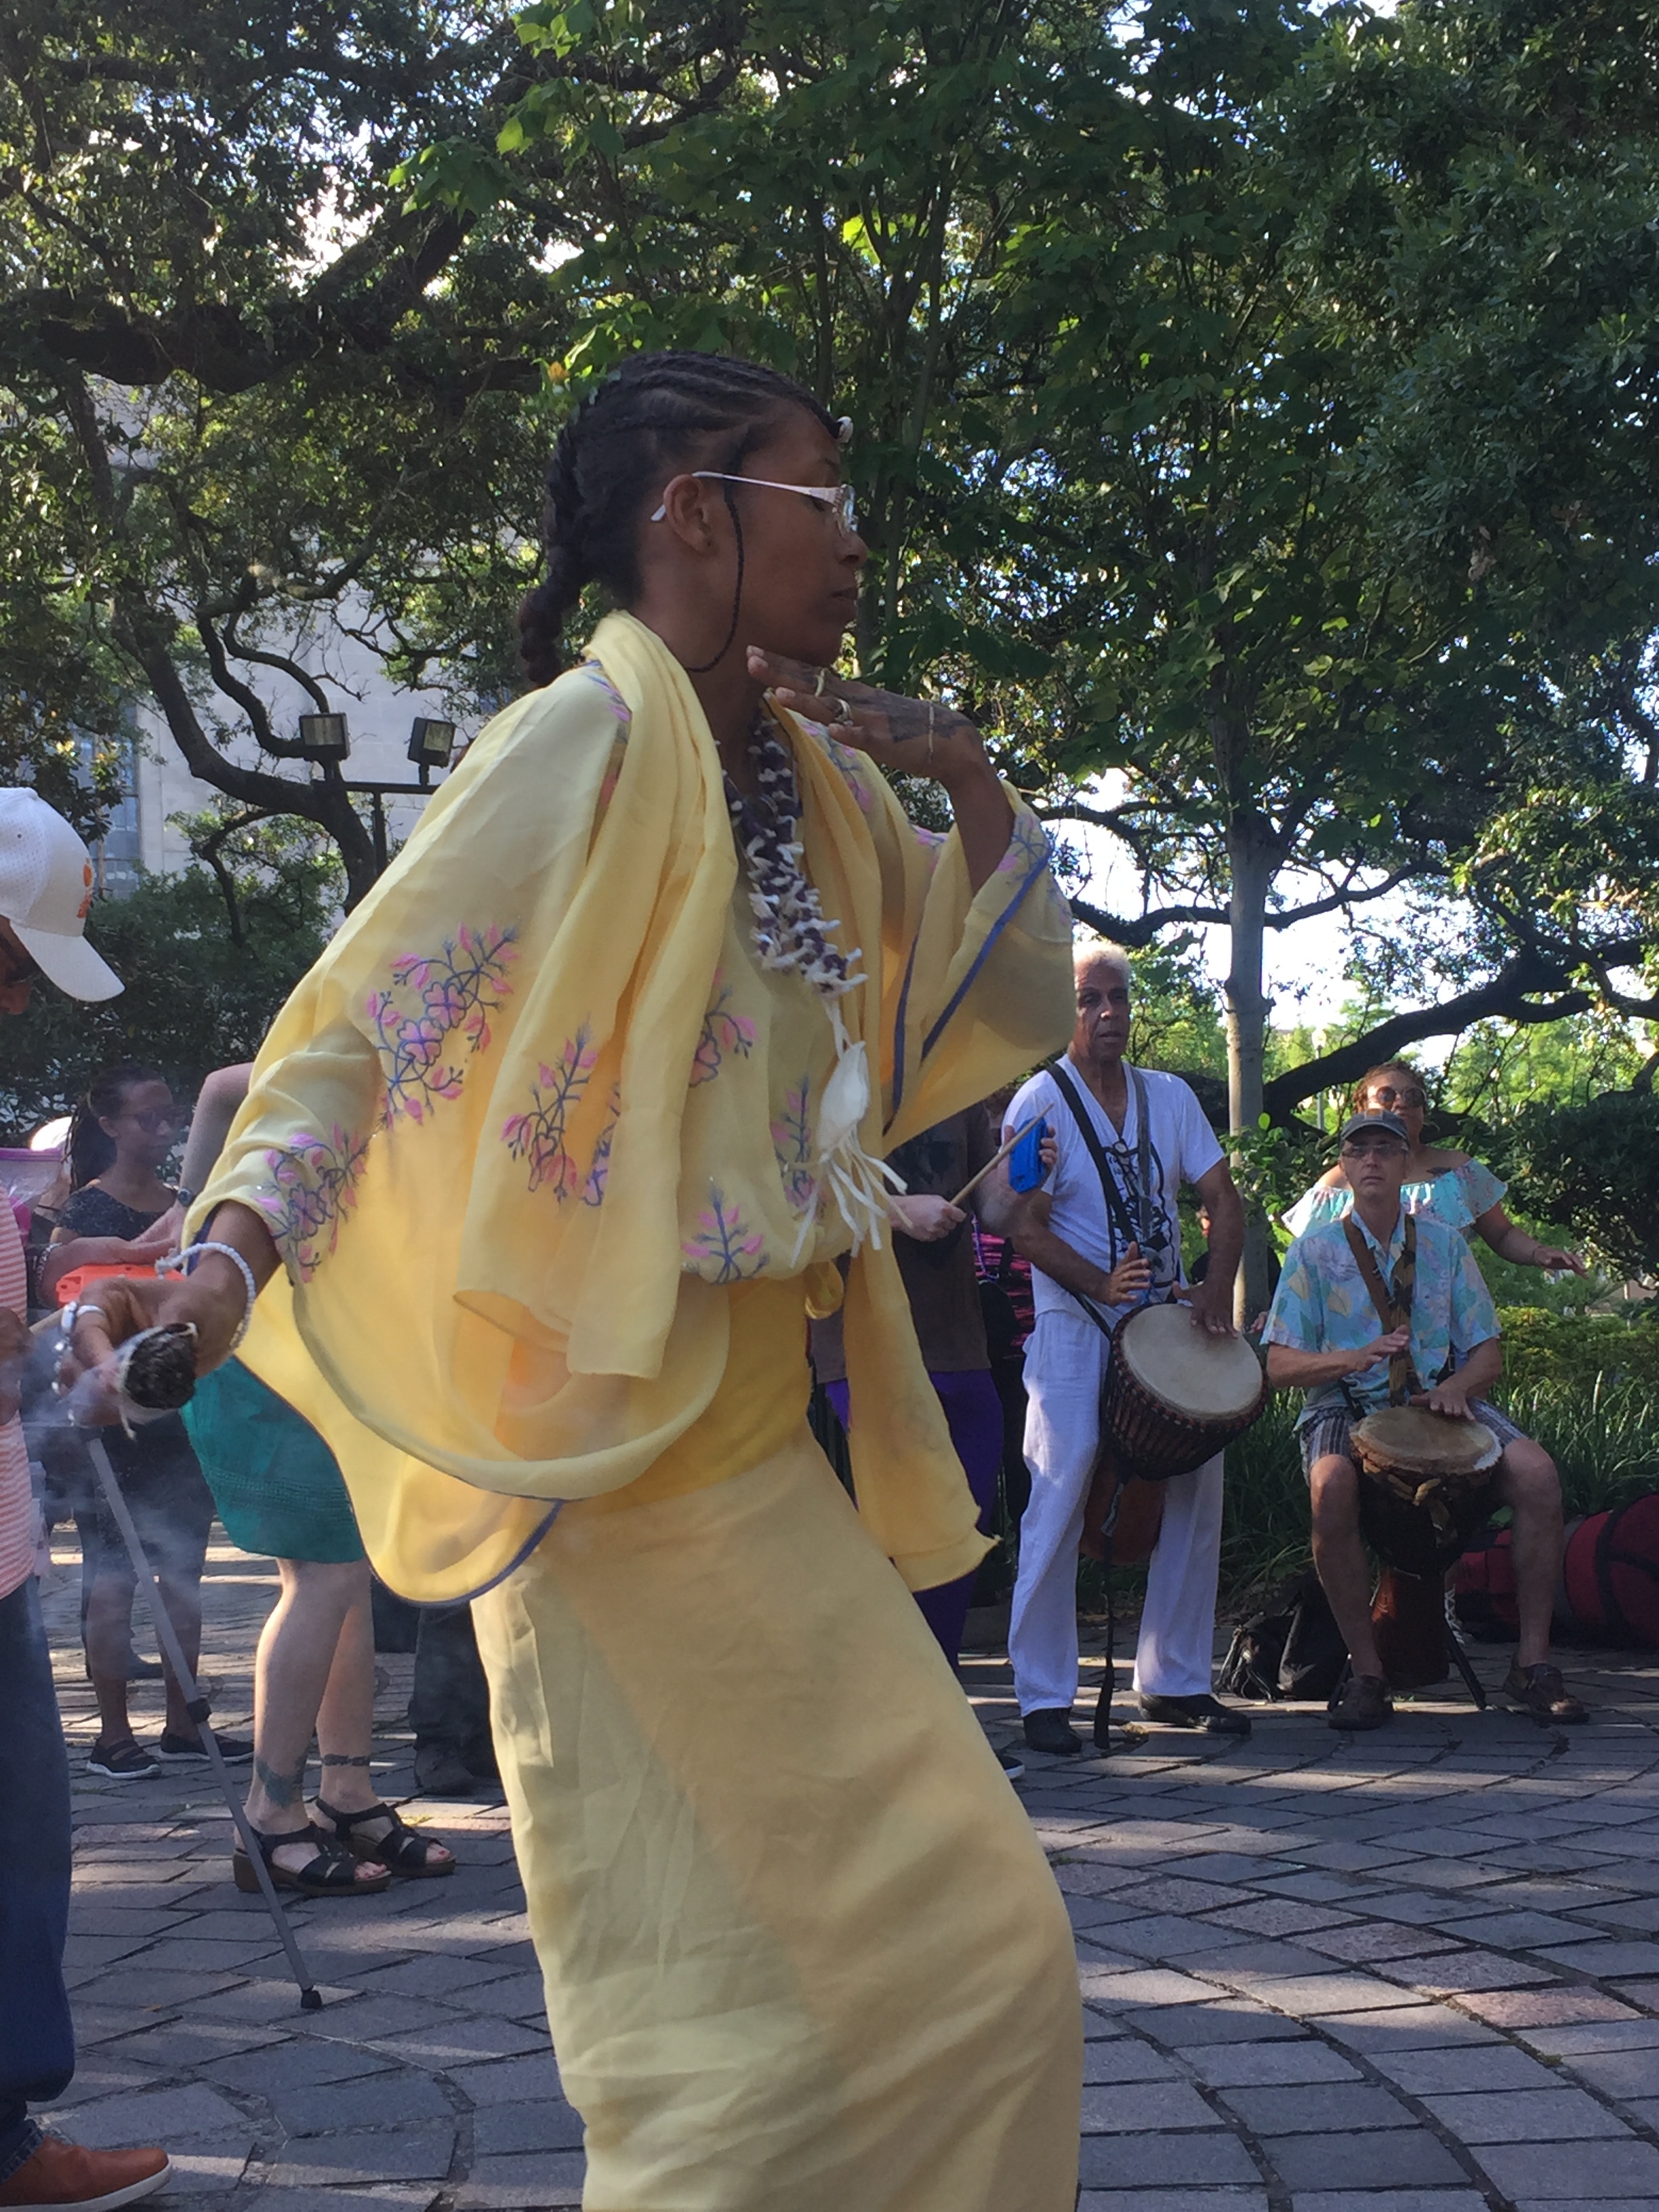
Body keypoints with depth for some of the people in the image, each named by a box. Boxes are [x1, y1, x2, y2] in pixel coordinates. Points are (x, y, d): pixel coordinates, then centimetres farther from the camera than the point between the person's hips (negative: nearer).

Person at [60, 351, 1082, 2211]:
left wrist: (968, 779, 2)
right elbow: (374, 1014, -18)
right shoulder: (592, 740, -11)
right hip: (626, 1458, -9)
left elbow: (1000, 1017, 18)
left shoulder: (806, 786, 12)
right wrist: (230, 1252, -34)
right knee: (737, 2007, -3)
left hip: (756, 1438, 9)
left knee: (960, 1957, 14)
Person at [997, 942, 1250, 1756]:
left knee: (1198, 1492, 5)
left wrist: (1216, 1290, -11)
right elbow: (1027, 1228, -11)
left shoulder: (1170, 1098, 9)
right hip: (1075, 1330, -5)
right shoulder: (1039, 1104, -5)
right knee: (1060, 1503, -9)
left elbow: (1224, 1201, 5)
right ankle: (1044, 1698, -3)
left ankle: (1174, 1680, 18)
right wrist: (1103, 1287, -24)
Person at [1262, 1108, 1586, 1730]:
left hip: (1441, 1401, 2)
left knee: (1536, 1472, -26)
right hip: (1346, 1407, -2)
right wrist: (1354, 1357, -22)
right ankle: (1366, 1673, -26)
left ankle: (1533, 1662, -15)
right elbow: (1280, 1366, -3)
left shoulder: (1444, 1244, 11)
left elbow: (1488, 1352, 10)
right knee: (1332, 1483, -38)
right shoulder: (1315, 1251, 4)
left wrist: (1457, 1385, -14)